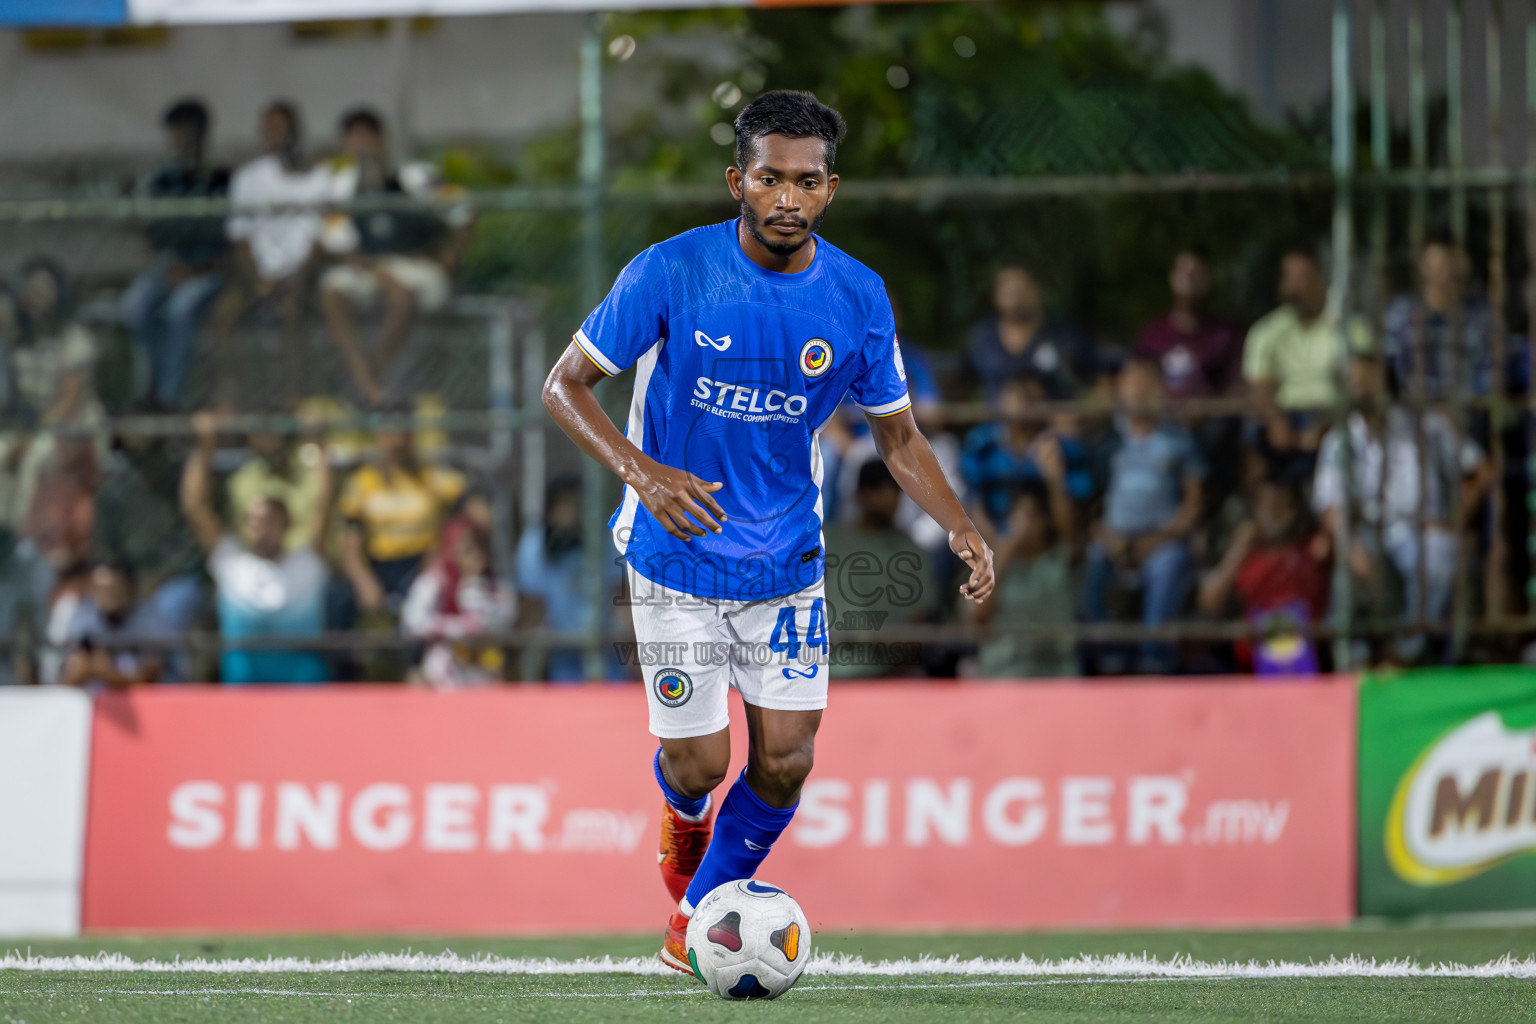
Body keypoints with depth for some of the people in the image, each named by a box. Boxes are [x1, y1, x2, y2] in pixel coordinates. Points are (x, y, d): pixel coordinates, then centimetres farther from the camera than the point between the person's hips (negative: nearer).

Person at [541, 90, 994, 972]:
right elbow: (566, 385, -10)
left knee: (786, 758, -3)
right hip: (677, 558, -3)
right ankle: (684, 810, 38)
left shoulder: (859, 298, -8)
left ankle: (700, 916, 22)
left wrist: (962, 529, -12)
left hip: (788, 559, 3)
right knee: (702, 762, -2)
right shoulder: (669, 274, -17)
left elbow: (899, 437, 4)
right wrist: (643, 472, -27)